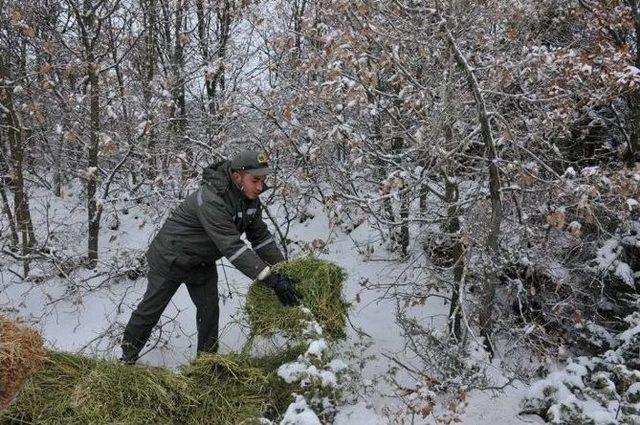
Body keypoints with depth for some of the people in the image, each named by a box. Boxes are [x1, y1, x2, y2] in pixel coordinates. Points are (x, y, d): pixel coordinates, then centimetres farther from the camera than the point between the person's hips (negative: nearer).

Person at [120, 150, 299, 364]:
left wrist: (284, 270, -15)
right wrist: (272, 280, -45)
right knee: (151, 308, 9)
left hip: (203, 264, 7)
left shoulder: (249, 199, -11)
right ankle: (128, 356, 29)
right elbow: (232, 247, -43)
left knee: (210, 312, 5)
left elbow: (261, 237, -4)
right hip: (170, 258, -7)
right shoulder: (211, 200, -38)